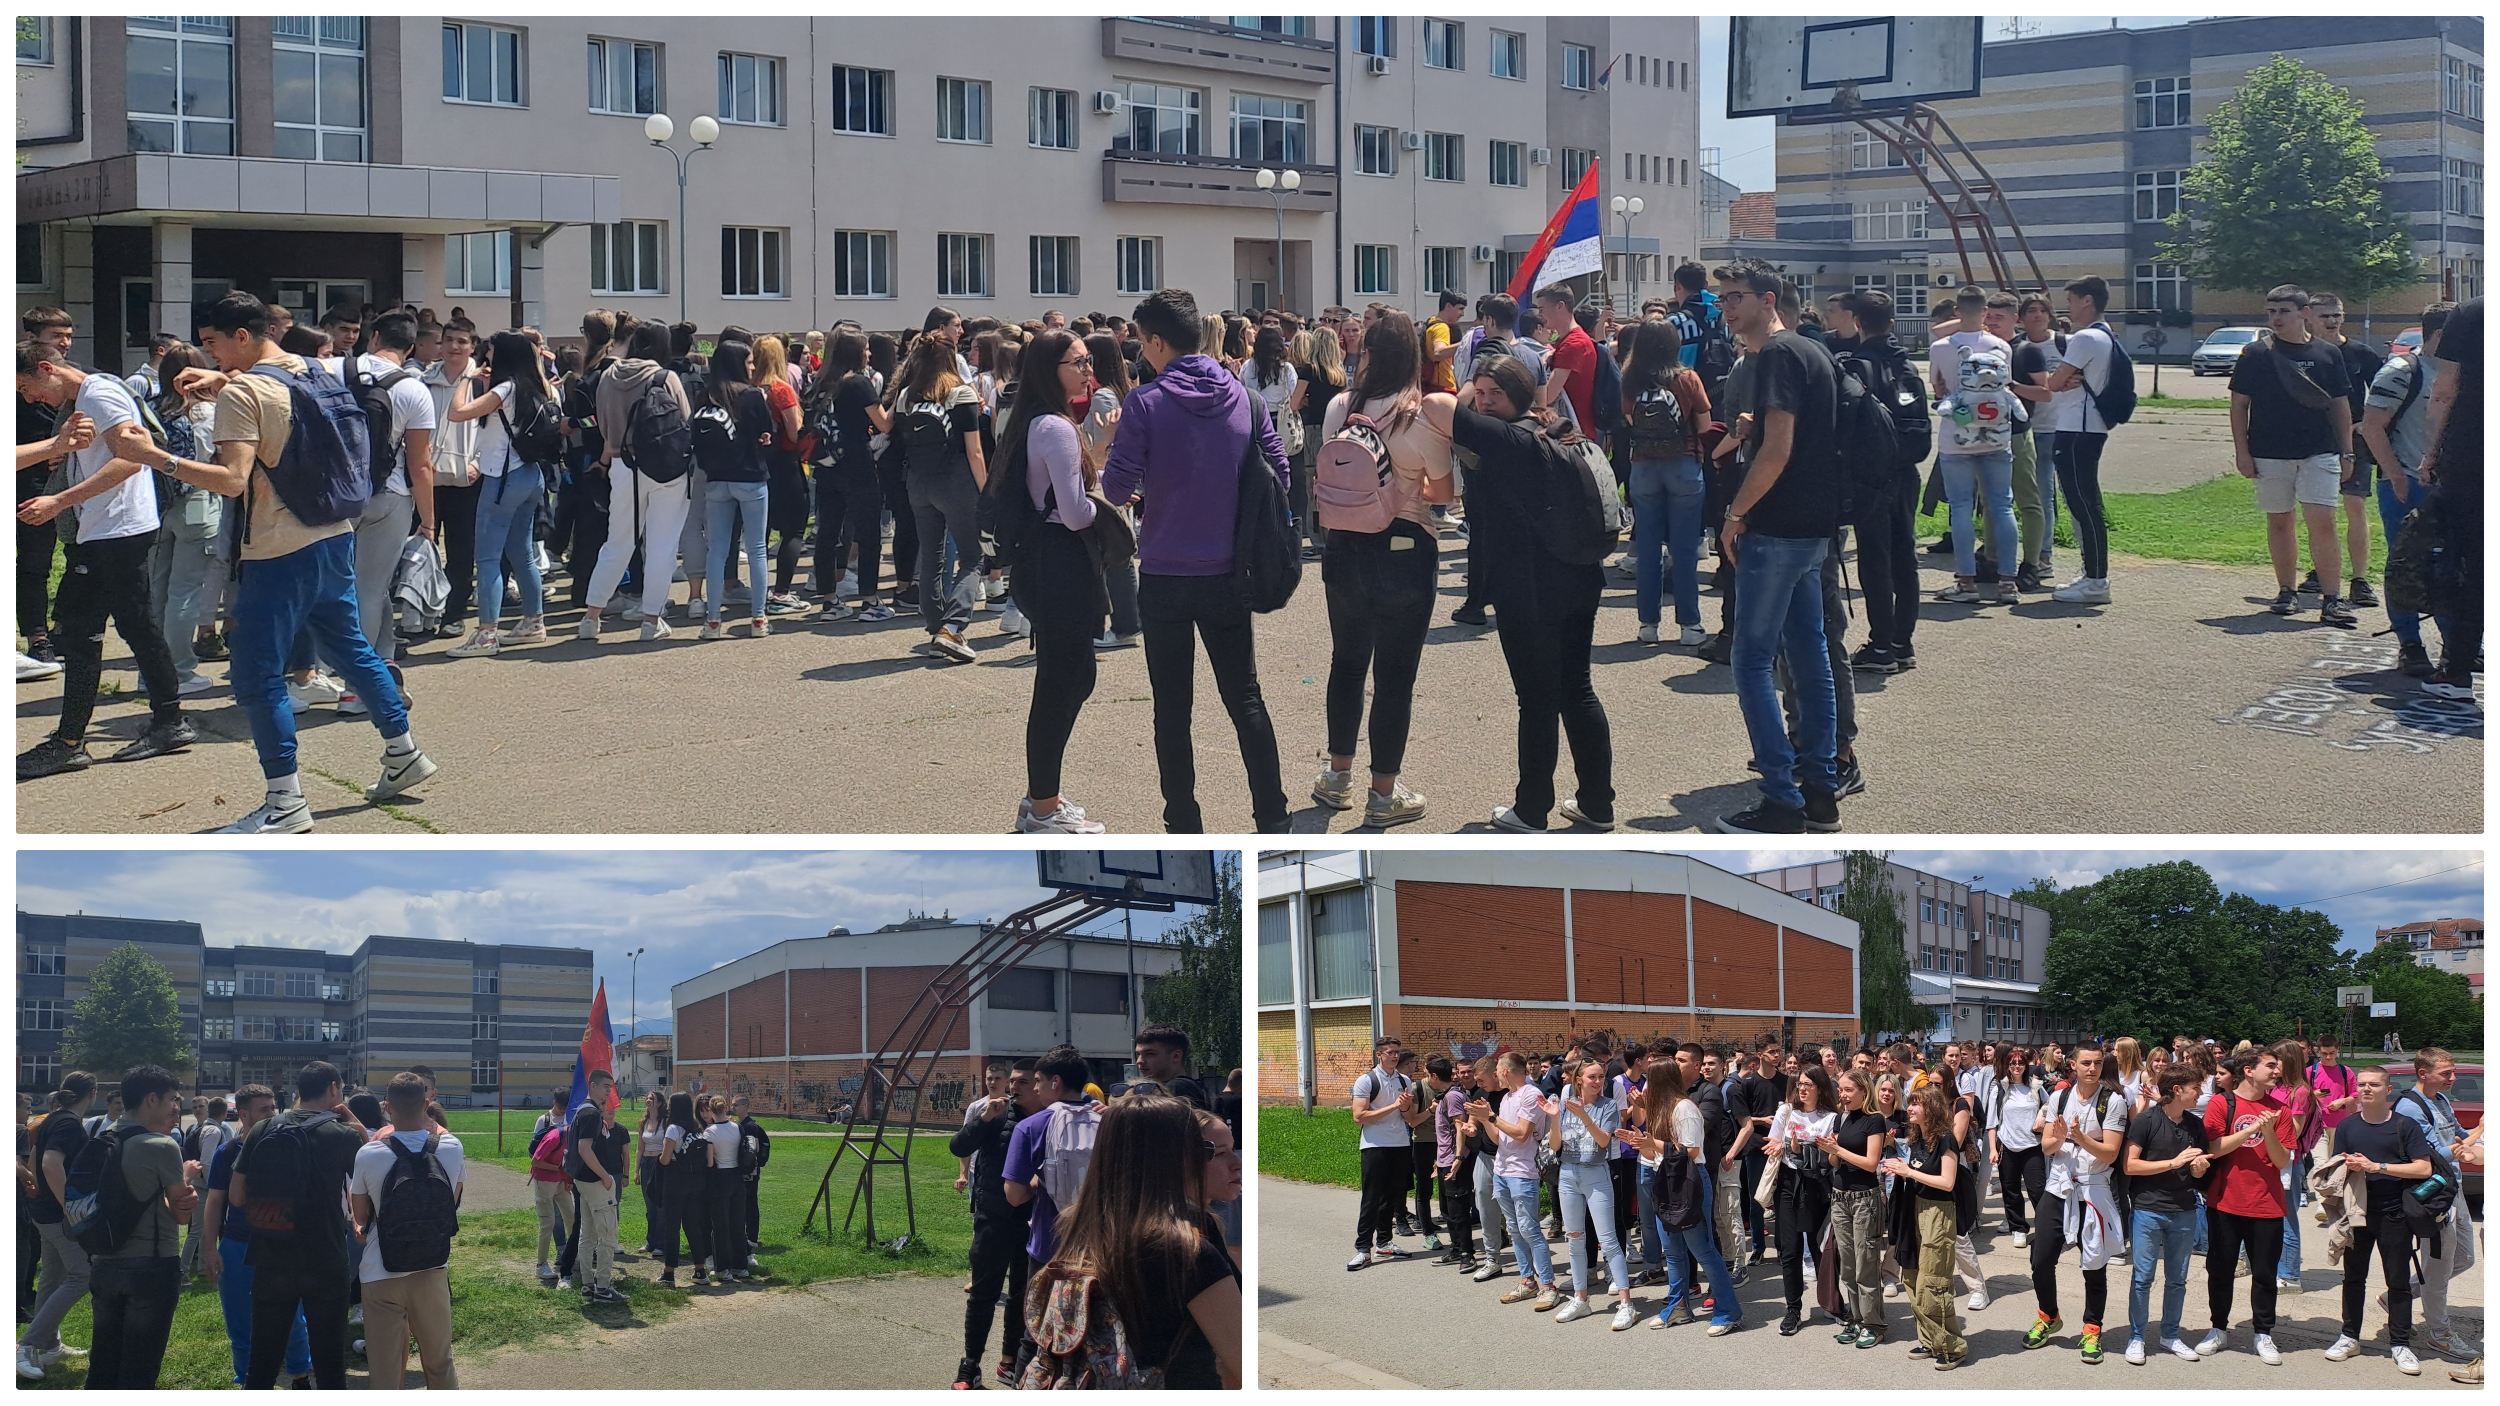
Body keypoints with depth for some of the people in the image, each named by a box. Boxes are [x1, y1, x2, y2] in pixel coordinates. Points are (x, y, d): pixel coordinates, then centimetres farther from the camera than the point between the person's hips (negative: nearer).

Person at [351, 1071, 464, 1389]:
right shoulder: (451, 1148, -6)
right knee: (440, 1365, 16)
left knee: (385, 1375, 5)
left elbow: (360, 1214, 0)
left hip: (381, 1276, -2)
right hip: (433, 1272, 2)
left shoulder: (369, 1154, -13)